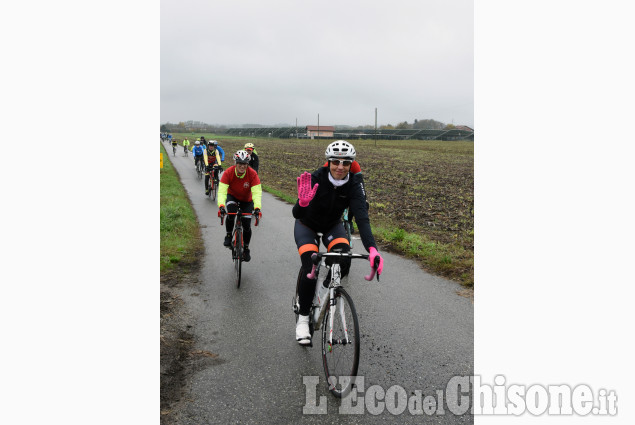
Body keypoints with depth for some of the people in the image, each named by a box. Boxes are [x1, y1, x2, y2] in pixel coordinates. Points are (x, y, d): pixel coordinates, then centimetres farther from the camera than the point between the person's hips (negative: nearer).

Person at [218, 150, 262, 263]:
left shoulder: (252, 174, -29)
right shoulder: (228, 173, -28)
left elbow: (257, 192, -35)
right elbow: (222, 191, -35)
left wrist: (257, 207, -50)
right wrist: (221, 205, -51)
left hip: (247, 200, 0)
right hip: (232, 196, 0)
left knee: (247, 225, -6)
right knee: (231, 214, -31)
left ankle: (246, 248, 18)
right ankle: (228, 236, -4)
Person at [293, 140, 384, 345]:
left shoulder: (354, 184, -25)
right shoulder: (315, 179, -31)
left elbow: (362, 217, -36)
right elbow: (297, 214, -37)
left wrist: (372, 249, -51)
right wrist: (302, 203, -62)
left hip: (332, 226, 2)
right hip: (307, 226, -2)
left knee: (344, 260, -25)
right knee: (310, 268, -22)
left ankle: (326, 287, 9)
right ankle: (302, 320, -2)